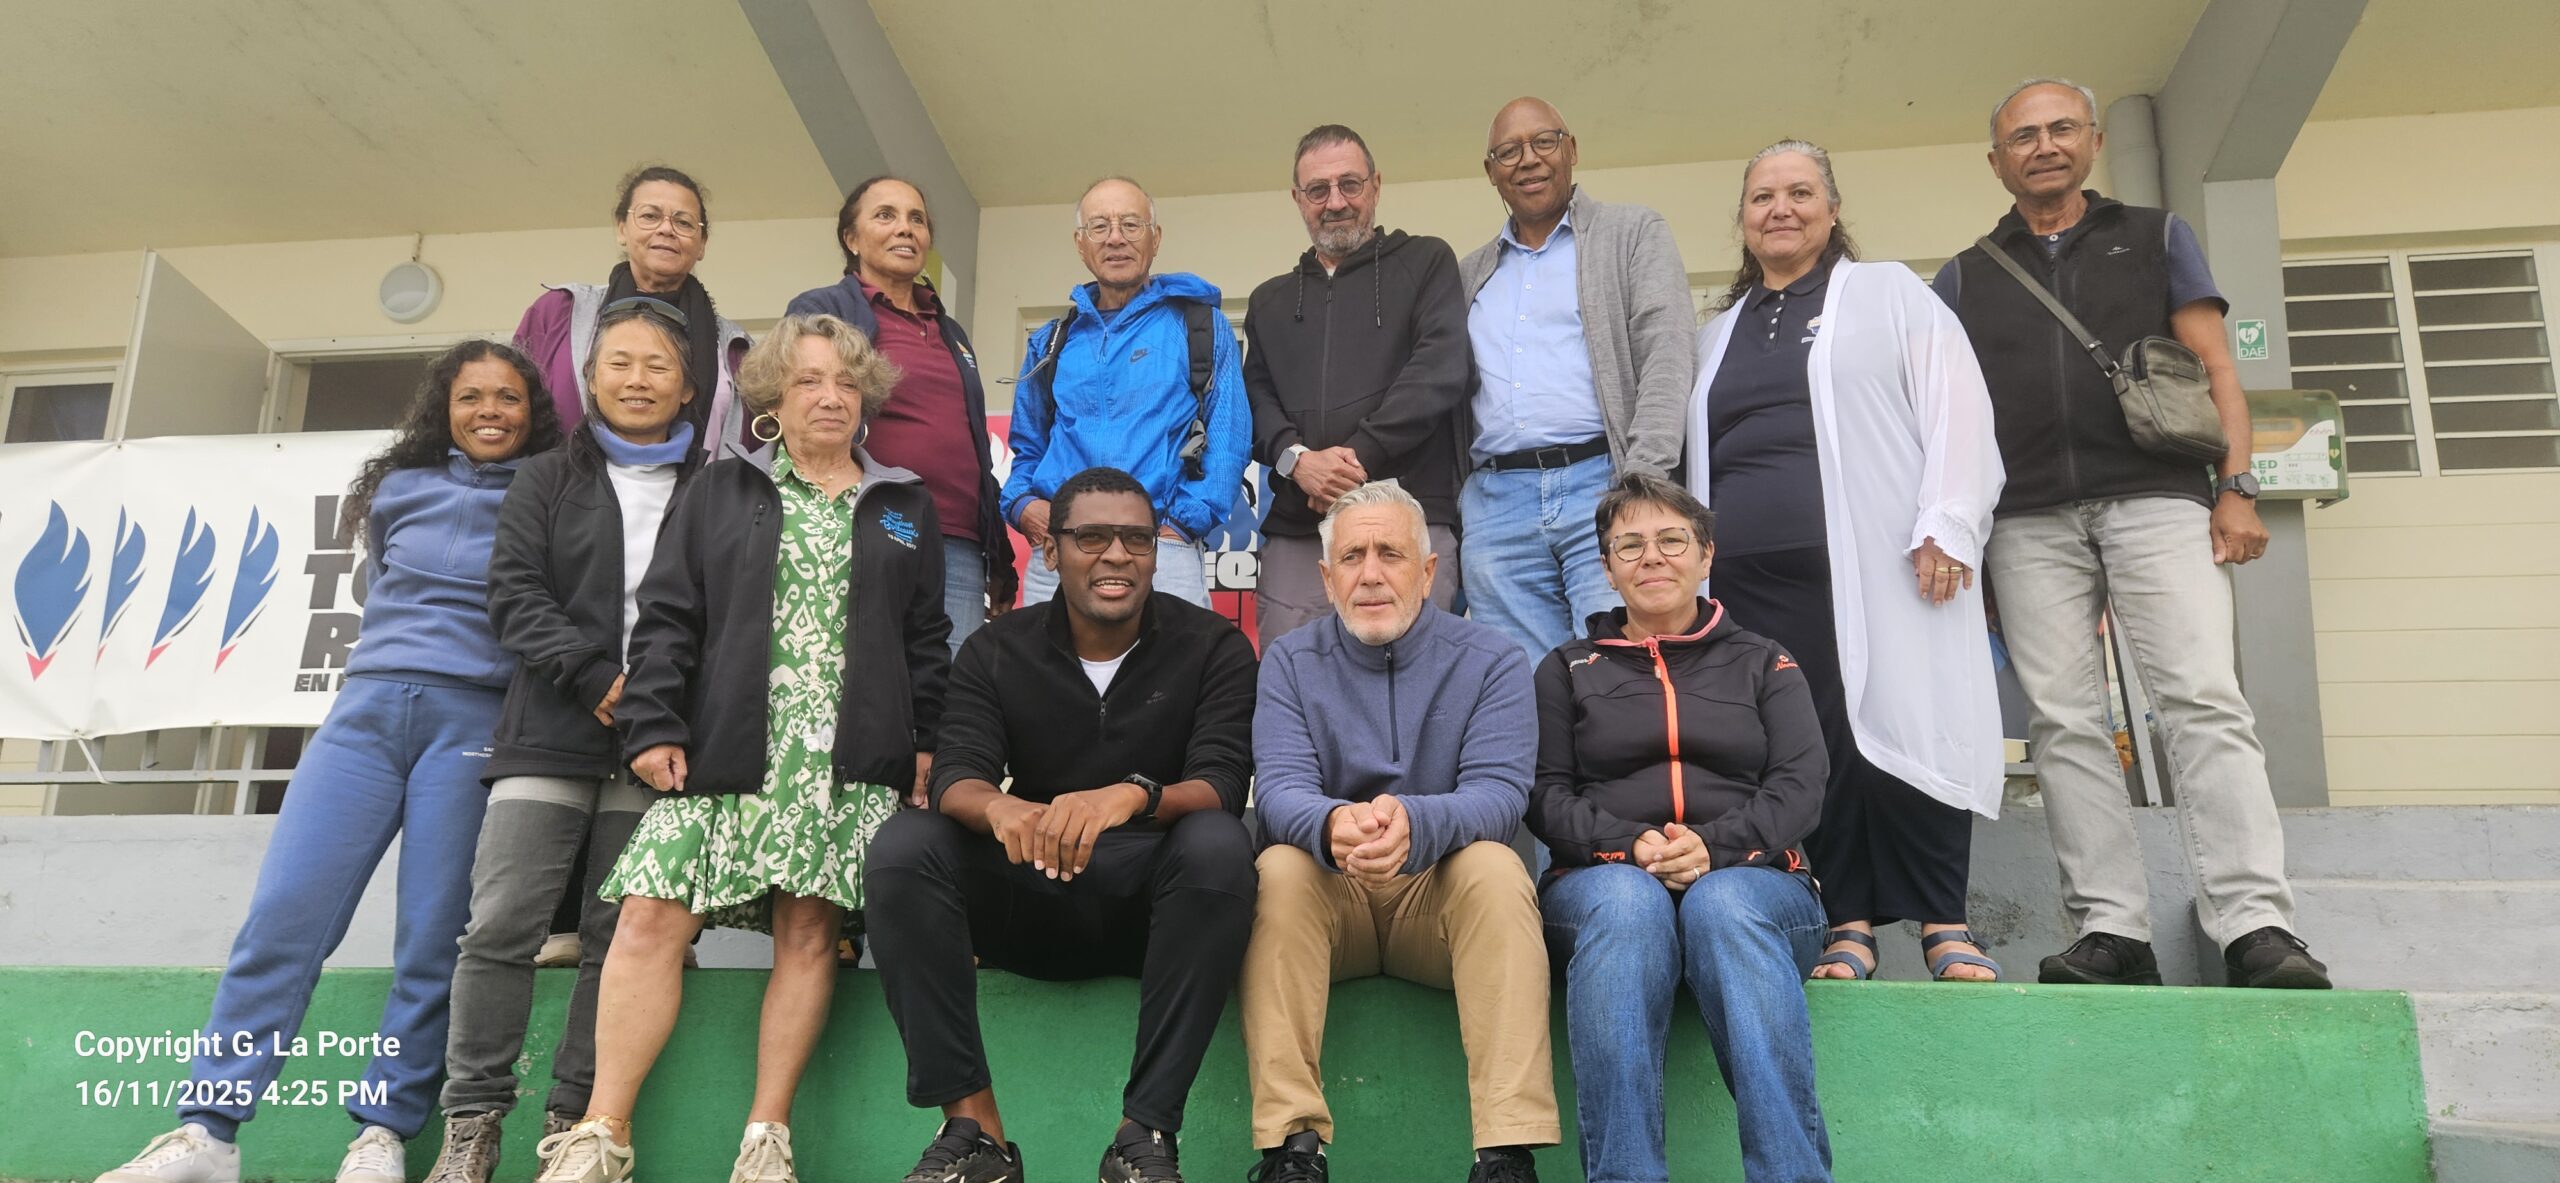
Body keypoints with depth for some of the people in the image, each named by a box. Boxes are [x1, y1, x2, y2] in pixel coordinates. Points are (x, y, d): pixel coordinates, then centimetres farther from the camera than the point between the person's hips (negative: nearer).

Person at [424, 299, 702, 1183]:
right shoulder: (547, 481, 14)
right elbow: (515, 594, 3)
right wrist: (594, 676, -11)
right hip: (551, 733, 0)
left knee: (619, 938, -1)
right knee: (500, 924, -7)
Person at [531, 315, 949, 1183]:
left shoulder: (905, 507, 17)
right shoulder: (720, 490, 14)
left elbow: (926, 639, 14)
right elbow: (666, 617, 8)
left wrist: (925, 745, 6)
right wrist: (653, 727, -2)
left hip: (850, 762, 0)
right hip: (727, 750, 0)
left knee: (808, 931, -5)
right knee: (650, 918, -10)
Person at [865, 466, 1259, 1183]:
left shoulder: (1213, 649, -3)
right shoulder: (995, 653, 3)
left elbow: (1223, 786, -16)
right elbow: (955, 776, -11)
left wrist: (1134, 795, -39)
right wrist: (998, 807, -37)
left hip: (1157, 904, -2)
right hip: (1028, 902, 2)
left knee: (1217, 844, -33)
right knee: (903, 846, -22)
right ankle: (972, 1125, -23)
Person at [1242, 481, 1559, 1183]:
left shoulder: (1491, 661, -1)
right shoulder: (1291, 663, 3)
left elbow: (1499, 792, -16)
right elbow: (1280, 789, -12)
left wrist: (1415, 823, -39)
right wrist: (1332, 825, -39)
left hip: (1445, 892, -1)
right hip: (1329, 896, 1)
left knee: (1495, 867, -31)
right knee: (1279, 869, -29)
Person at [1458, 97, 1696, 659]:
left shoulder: (1635, 233, 10)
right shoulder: (1470, 274, 22)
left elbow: (1669, 358, -2)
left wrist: (1642, 483, -15)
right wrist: (1446, 513, 6)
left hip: (1604, 486, -3)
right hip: (1495, 504, 4)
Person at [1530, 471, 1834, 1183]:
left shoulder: (1765, 665, 20)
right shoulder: (1568, 670, 20)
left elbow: (1800, 788, 5)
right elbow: (1545, 796, 8)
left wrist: (1714, 845, -15)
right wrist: (1632, 843, -12)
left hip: (1751, 880, 0)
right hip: (1605, 880, 0)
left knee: (1723, 906, -36)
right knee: (1627, 902, -37)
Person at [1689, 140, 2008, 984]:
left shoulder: (1890, 294, 12)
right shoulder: (1718, 334, 24)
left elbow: (1956, 407, 1)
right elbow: (1697, 457, 25)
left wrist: (1946, 526, -10)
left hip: (1877, 565, -3)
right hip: (1754, 579, 4)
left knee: (1898, 724, -8)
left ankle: (1944, 924, 4)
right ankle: (1851, 923, 8)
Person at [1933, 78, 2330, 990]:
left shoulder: (2156, 237, 17)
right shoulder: (1965, 277, 18)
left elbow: (2215, 367, 10)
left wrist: (2236, 487, -2)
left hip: (2155, 499, -1)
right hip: (2029, 521, 2)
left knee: (2205, 701, -13)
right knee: (2064, 721, -4)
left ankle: (2256, 924, -14)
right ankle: (2112, 931, -2)